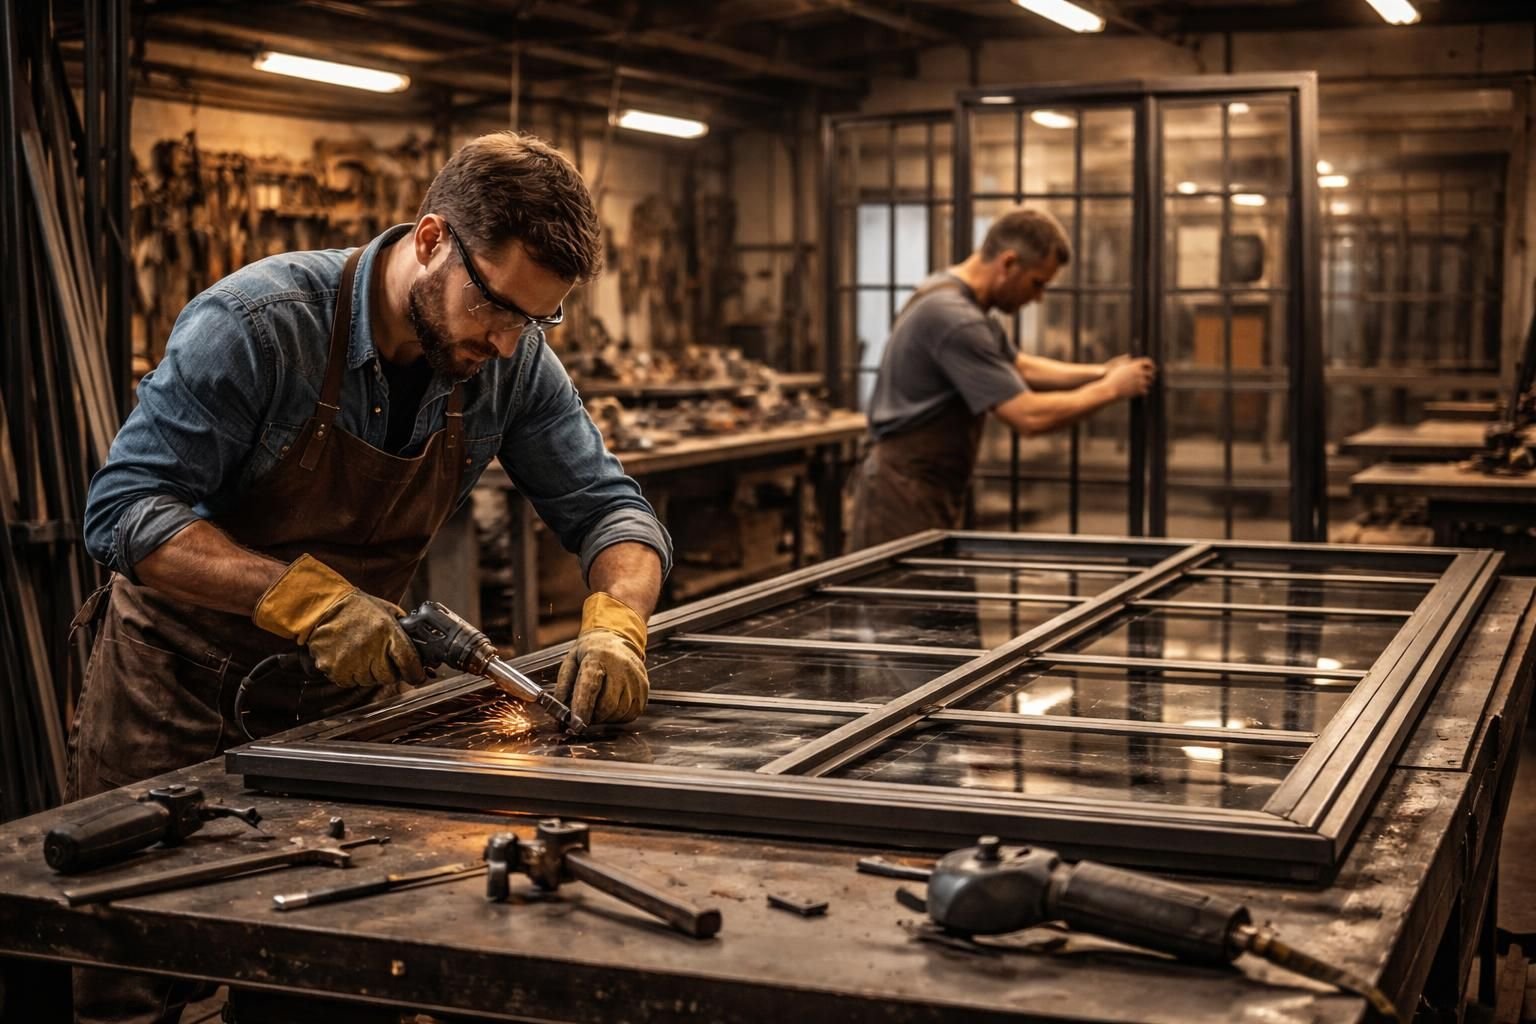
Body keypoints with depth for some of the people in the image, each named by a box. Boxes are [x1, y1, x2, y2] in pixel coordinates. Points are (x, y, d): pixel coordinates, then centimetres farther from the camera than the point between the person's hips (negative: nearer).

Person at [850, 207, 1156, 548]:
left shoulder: (964, 302, 11)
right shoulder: (953, 317, -22)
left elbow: (1021, 367, 25)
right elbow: (1030, 416, -23)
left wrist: (1099, 372, 12)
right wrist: (1110, 389, -9)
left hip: (929, 492, 10)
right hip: (905, 496, -10)